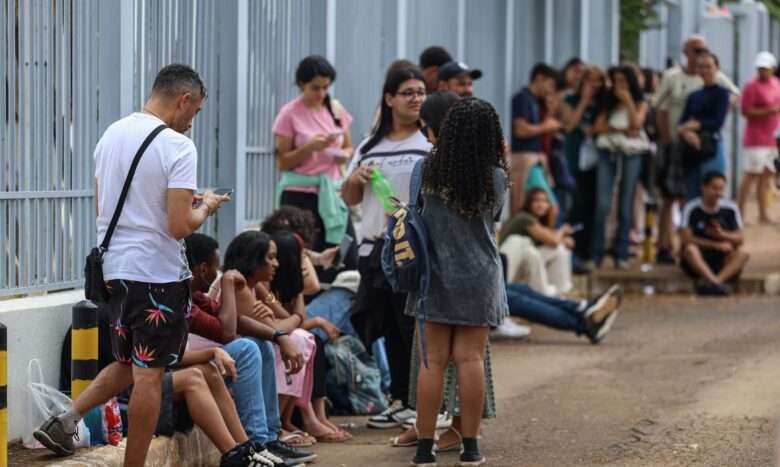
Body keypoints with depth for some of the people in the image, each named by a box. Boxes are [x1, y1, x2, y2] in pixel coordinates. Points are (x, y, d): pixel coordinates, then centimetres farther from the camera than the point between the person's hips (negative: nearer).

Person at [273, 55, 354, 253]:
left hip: (333, 193, 4)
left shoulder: (336, 109, 9)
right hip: (300, 195, -4)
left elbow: (348, 147, 21)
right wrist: (309, 147, -18)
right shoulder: (290, 114, -4)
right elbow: (283, 162, -3)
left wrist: (344, 155, -2)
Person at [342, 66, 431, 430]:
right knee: (390, 328, 10)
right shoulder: (370, 146, 15)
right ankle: (401, 401, 20)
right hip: (375, 247, 5)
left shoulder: (433, 144, -1)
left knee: (416, 327, -6)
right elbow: (349, 199, 21)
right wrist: (355, 179, 0)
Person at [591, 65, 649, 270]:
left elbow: (636, 123, -8)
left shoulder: (640, 103, 10)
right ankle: (596, 254, -6)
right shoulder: (609, 103, 16)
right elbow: (598, 127, 3)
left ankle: (621, 255, 3)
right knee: (603, 204, -8)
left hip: (631, 153, -1)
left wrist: (627, 100, -6)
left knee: (625, 205, 0)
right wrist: (622, 130, -9)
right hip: (608, 151, 1)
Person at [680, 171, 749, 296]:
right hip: (699, 259, -2)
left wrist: (723, 235, -19)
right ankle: (714, 281, -53)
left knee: (742, 255, -26)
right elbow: (685, 239, -12)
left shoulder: (730, 209, 4)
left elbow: (740, 239, 2)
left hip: (721, 260, 3)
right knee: (690, 249, -34)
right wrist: (716, 245, -14)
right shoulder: (692, 209, -5)